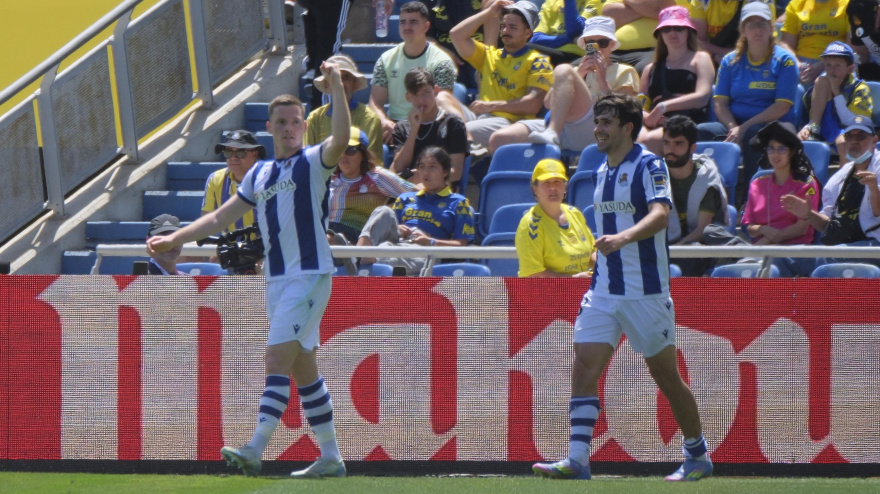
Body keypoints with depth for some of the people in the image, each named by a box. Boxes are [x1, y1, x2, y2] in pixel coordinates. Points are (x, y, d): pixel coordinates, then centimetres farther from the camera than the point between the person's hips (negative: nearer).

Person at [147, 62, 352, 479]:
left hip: (310, 275, -7)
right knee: (303, 369, 9)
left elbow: (341, 138, -25)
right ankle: (330, 457, 14)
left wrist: (337, 88, -32)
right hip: (276, 280, 7)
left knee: (277, 358, -16)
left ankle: (255, 450, -24)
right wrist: (174, 239, 17)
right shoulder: (259, 174, 17)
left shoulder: (313, 162, -3)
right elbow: (220, 217, 22)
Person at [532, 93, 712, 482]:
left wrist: (623, 237, -42)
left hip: (645, 292, -7)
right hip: (603, 289, 7)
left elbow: (660, 215, -27)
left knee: (666, 376, 4)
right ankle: (577, 461, -14)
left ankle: (697, 456, 21)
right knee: (584, 368, -9)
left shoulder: (649, 166, -10)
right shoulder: (602, 172, 13)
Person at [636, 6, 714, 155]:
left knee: (648, 141, -38)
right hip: (656, 125, 4)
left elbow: (702, 96, -1)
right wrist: (647, 118, -6)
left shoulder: (700, 59, 16)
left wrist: (663, 106, -11)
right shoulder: (652, 69, 31)